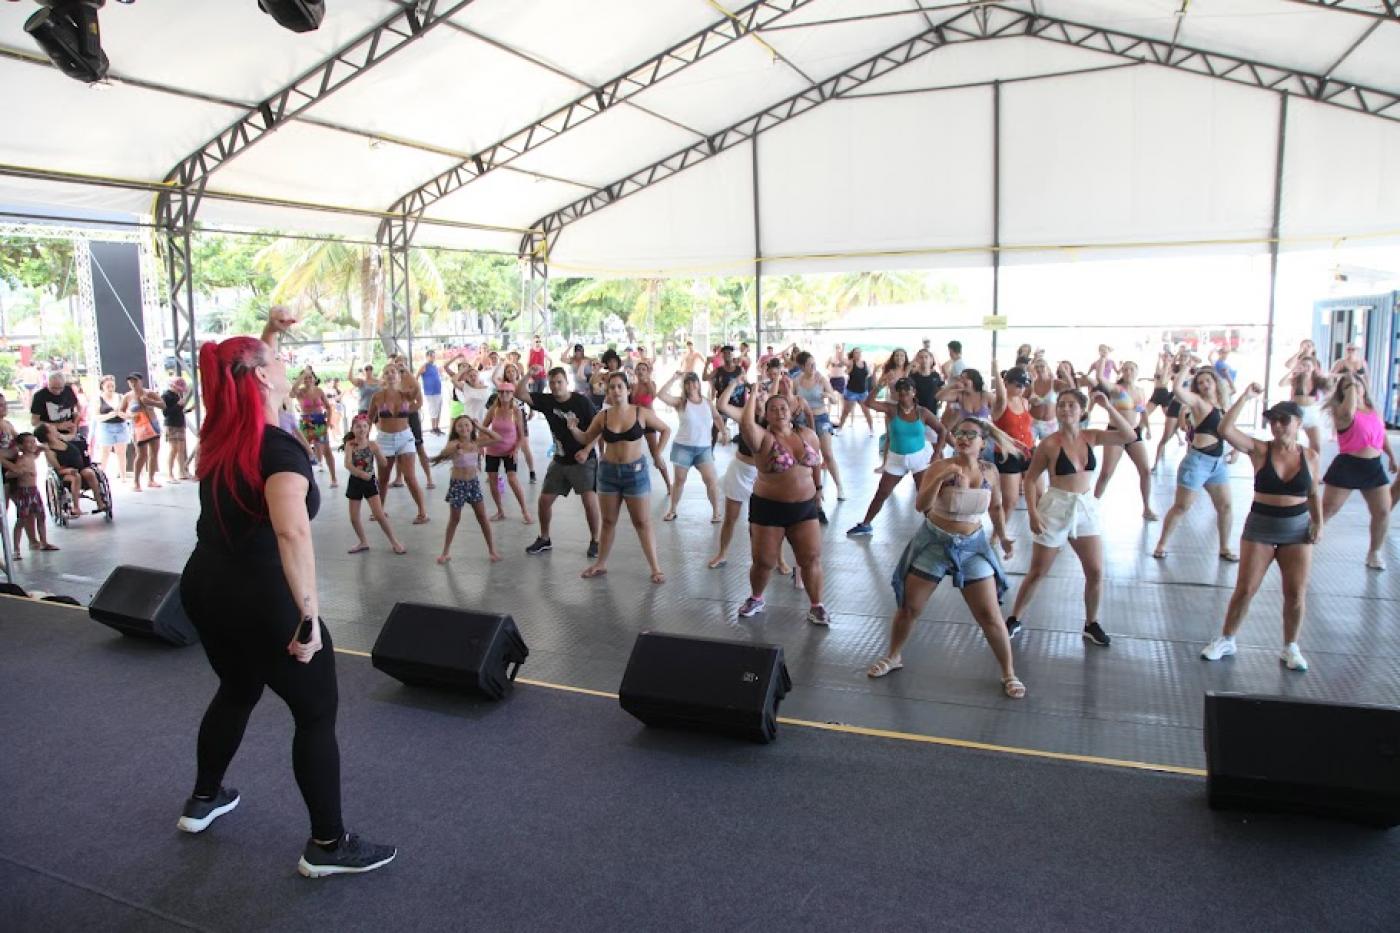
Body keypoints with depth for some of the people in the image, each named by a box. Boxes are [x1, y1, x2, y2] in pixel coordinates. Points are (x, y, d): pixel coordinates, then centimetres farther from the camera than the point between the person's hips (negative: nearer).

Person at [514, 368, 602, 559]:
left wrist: (586, 451, -19)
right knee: (544, 500, 6)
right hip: (560, 460, 5)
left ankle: (594, 541, 4)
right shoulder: (546, 401, -1)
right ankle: (544, 539, 26)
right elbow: (519, 394, -5)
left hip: (583, 459, -5)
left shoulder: (581, 401, -13)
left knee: (589, 500, -14)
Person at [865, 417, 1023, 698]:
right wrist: (941, 478, -38)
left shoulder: (989, 472, -3)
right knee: (908, 608, 8)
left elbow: (995, 507, 16)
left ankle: (1009, 673, 19)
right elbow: (921, 505, -27)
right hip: (934, 543, -1)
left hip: (973, 547, 2)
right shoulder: (941, 467, -15)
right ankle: (893, 656, 32)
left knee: (990, 616, 0)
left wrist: (1002, 537, 20)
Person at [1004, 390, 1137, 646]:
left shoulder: (1091, 436, 1)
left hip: (1086, 509, 4)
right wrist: (1032, 512, -15)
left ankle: (1091, 624, 24)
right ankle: (1014, 619, 19)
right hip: (1055, 509, -4)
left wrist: (1108, 407, -12)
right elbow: (1030, 478, -7)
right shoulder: (1049, 443, -11)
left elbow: (1128, 435, -5)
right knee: (1037, 573, 4)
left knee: (1096, 572, 4)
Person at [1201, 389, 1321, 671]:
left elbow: (1313, 494, 11)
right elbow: (1225, 430, -23)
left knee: (1296, 594, 6)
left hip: (1298, 530, 2)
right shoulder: (1259, 450, -7)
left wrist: (1319, 522, 0)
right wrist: (1244, 398, -24)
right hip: (1259, 527, -2)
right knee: (1245, 589, 2)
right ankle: (1226, 640, 18)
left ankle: (1290, 647, 24)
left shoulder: (1310, 456, -1)